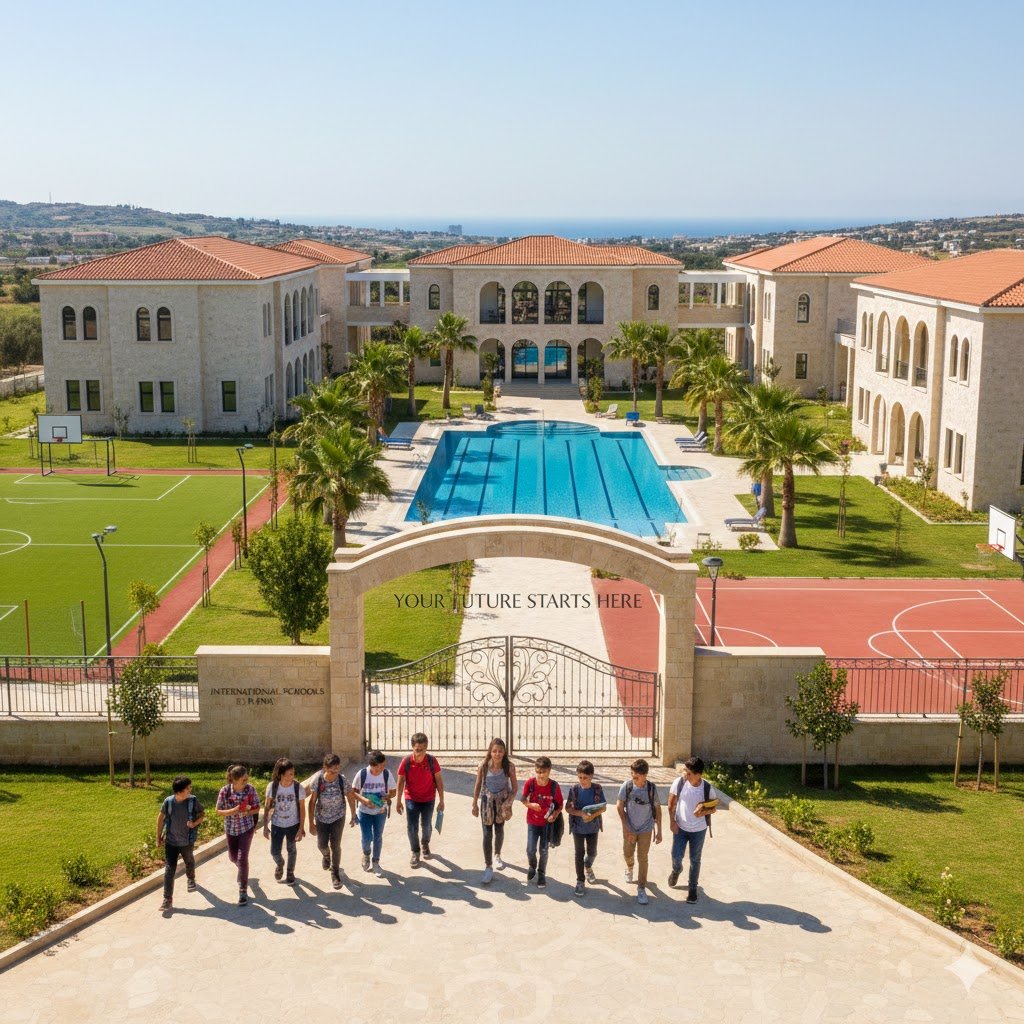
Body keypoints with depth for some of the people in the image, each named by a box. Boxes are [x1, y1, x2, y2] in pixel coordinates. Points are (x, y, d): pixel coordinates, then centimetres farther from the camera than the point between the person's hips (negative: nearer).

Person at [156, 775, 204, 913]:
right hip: (170, 841, -1)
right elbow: (160, 818, 0)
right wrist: (158, 837, 5)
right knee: (169, 869, -4)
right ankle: (167, 899, 0)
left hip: (187, 841, 1)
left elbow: (202, 814, 0)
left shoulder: (193, 801, -16)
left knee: (189, 861, 25)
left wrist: (195, 823, -21)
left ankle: (191, 879, 57)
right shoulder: (168, 802, -16)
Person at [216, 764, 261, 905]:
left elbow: (257, 808, -5)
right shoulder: (225, 791, -18)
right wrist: (234, 810, -28)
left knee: (242, 858, -10)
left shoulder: (250, 789, -16)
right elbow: (219, 811, -11)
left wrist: (247, 812, -26)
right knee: (233, 857, 18)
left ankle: (243, 891, 3)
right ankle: (243, 871, 54)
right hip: (231, 828, 2)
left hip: (247, 827, -2)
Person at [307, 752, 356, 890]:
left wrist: (353, 816, 5)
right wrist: (311, 823, -11)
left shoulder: (342, 780, -21)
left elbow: (351, 797, -5)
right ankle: (326, 856, 49)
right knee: (322, 845, 10)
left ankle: (335, 874, 22)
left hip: (338, 818, -1)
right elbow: (312, 802, -13)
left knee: (335, 846, 0)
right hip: (321, 818, 1)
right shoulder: (317, 780, -23)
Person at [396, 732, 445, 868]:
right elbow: (401, 781, -7)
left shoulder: (432, 760, -17)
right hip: (412, 799, -1)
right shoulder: (406, 761, -17)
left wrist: (441, 800, -6)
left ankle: (425, 845, 44)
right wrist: (398, 800, -4)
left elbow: (439, 780, -8)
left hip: (428, 799, 1)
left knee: (426, 826, 16)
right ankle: (415, 853, 17)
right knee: (412, 827, -1)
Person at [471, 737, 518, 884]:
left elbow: (514, 786, -7)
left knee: (499, 830, 19)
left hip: (501, 802, 1)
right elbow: (478, 785, -3)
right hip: (487, 802, -1)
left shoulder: (509, 766, -17)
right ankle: (488, 867, 7)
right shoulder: (483, 766, -16)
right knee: (487, 834, -1)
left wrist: (509, 801, -19)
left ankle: (497, 855, 46)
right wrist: (475, 804, 2)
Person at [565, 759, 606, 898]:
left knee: (592, 852, 14)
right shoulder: (574, 788, -13)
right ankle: (580, 881, 17)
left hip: (593, 827, 1)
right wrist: (582, 814, -25)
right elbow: (568, 808, -9)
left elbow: (603, 808, -4)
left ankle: (588, 867, 47)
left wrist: (593, 815, -23)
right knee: (580, 854, 4)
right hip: (578, 827, -1)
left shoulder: (597, 788, -10)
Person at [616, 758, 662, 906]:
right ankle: (629, 867, 53)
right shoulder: (627, 785, -18)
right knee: (628, 854, 18)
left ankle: (641, 888, 15)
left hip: (646, 829, -1)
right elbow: (620, 806, -8)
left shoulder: (652, 788, -17)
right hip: (630, 828, 1)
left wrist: (659, 831, -2)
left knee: (642, 858, 3)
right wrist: (625, 827, -12)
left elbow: (657, 809, -5)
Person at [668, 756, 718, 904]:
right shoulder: (679, 783, -17)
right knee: (676, 856, 7)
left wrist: (704, 811, -27)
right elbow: (671, 803, -4)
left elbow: (713, 807, -6)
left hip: (699, 830, -1)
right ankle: (676, 870, 43)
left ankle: (692, 887, 31)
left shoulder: (708, 788, -20)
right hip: (680, 827, 1)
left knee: (695, 860, 11)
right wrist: (672, 821, -11)